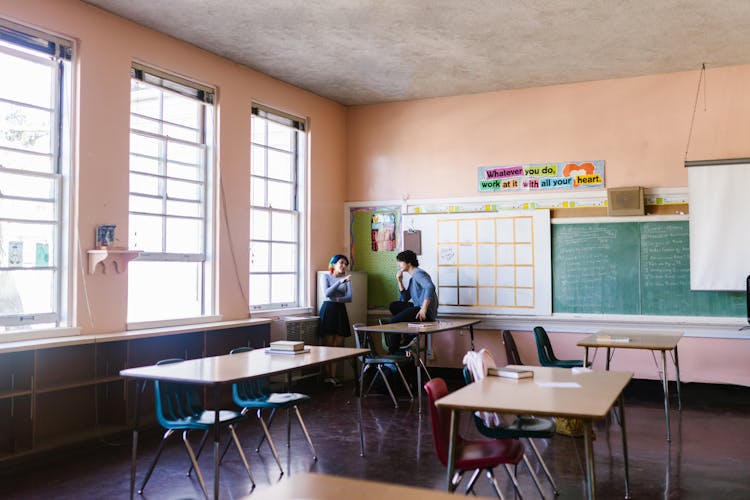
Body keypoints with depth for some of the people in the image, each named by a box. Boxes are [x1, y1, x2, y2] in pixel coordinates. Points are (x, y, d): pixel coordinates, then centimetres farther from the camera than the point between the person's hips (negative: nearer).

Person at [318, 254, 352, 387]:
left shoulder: (347, 278, 10)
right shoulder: (325, 276, 3)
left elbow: (350, 297, 1)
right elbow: (327, 293, -13)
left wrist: (339, 299, -19)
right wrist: (340, 281, -22)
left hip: (341, 310, 3)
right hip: (328, 309, -3)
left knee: (338, 345, 0)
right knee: (328, 345, -5)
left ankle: (333, 376, 4)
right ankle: (328, 375, -2)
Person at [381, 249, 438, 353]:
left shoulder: (418, 273, -9)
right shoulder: (413, 277, 21)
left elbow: (430, 287, -29)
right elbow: (405, 299, 21)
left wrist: (424, 309, -32)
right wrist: (400, 281, 11)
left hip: (427, 313, -10)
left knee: (394, 323, -21)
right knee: (393, 306, 8)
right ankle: (410, 335, 0)